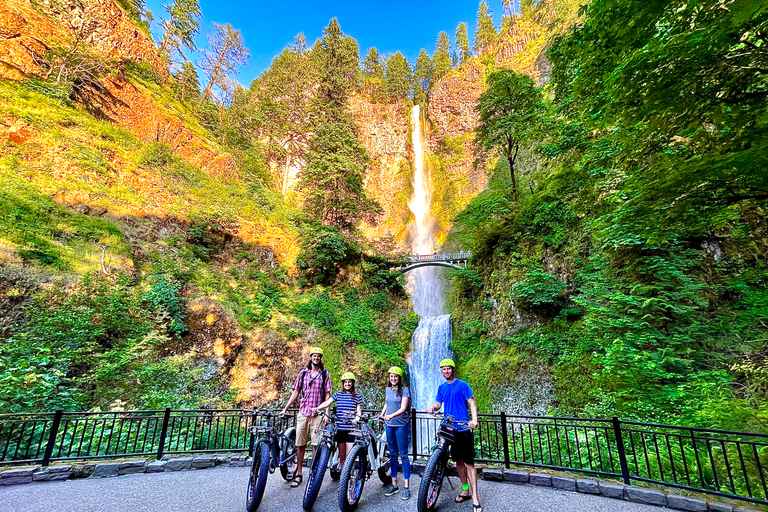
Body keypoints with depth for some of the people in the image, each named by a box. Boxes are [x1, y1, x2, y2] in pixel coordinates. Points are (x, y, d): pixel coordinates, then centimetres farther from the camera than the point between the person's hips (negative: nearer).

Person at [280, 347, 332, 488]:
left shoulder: (324, 374, 3)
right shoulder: (303, 373, 7)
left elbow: (327, 394, 2)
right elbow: (296, 392, 11)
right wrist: (285, 408, 7)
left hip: (318, 414, -2)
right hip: (303, 413, 2)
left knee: (317, 444, -2)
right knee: (300, 444, 6)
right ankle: (298, 475, 19)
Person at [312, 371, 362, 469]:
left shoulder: (358, 396, 6)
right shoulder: (338, 394, 8)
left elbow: (358, 410, 3)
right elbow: (327, 403, -2)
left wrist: (357, 418, -18)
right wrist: (316, 408, -18)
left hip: (351, 429, -1)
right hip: (340, 428, 1)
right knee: (341, 455, 9)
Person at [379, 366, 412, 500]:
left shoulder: (404, 390, -9)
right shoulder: (388, 390, 8)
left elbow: (403, 408, -18)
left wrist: (391, 415, -32)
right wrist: (382, 415, 9)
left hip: (401, 425, -5)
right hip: (389, 425, 5)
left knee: (403, 455, 0)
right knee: (392, 454, 12)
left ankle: (407, 487, 10)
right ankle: (394, 485, 23)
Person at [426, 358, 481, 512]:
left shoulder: (462, 385, -5)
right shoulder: (441, 388, 10)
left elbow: (472, 403, -11)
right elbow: (438, 403, 9)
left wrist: (474, 419, -26)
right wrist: (432, 407, -14)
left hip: (463, 429, -5)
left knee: (469, 463, -4)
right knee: (458, 461, 15)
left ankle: (475, 497, 3)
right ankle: (465, 490, 31)